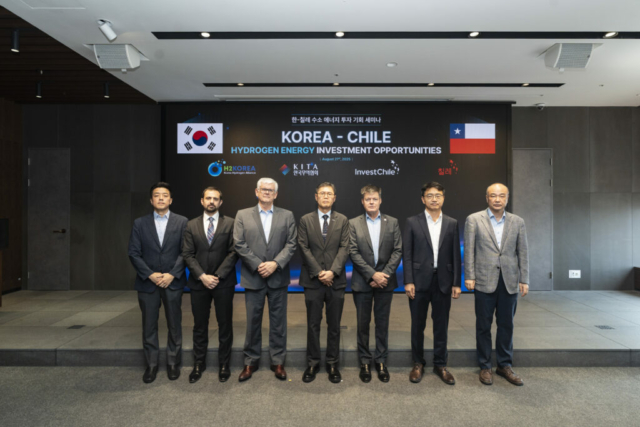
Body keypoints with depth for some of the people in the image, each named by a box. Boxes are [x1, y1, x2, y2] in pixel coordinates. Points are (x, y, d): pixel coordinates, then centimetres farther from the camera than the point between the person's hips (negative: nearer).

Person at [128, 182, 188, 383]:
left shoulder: (182, 222, 1)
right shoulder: (140, 223, 5)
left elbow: (185, 252, -3)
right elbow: (134, 253, 1)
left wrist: (172, 274, -13)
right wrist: (150, 275, -10)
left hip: (173, 282, -1)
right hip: (147, 282, 1)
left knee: (174, 325, 7)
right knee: (149, 325, 8)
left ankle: (173, 363, 22)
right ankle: (151, 364, 22)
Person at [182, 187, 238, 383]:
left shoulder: (230, 224, 0)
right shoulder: (191, 225, 7)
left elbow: (233, 252, -5)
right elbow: (188, 254, 1)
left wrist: (218, 276, -12)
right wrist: (202, 276, -11)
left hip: (223, 282, -2)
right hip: (198, 283, 2)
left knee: (225, 324, 7)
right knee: (199, 325, 12)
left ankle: (224, 364, 22)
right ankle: (199, 363, 27)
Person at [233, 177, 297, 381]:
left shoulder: (287, 215, 6)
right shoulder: (243, 215, 4)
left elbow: (291, 244, -1)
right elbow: (239, 244, -3)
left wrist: (275, 263, -14)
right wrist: (258, 265, -11)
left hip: (278, 277, 1)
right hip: (253, 278, 0)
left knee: (278, 321, 8)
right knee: (253, 321, 9)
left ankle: (278, 361, 22)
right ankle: (251, 362, 24)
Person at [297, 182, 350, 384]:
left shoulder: (342, 220, 6)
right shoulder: (306, 220, 5)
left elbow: (344, 248, -2)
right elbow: (304, 248, -2)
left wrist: (332, 272, -14)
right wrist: (318, 272, -11)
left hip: (336, 280, 1)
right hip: (313, 280, 0)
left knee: (334, 325, 9)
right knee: (313, 325, 7)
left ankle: (333, 364, 21)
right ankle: (312, 363, 21)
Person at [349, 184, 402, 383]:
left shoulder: (392, 222, 4)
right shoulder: (353, 223, 1)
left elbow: (398, 250, -1)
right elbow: (354, 253, -6)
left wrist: (384, 274, -11)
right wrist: (373, 275, -14)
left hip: (385, 281, 1)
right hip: (362, 282, -1)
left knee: (382, 323, 10)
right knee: (363, 323, 8)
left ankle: (381, 361, 24)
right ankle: (365, 362, 22)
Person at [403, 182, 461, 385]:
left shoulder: (452, 224, 7)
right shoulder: (412, 222, 0)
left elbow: (455, 255, 6)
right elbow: (407, 254, -3)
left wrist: (456, 283, 1)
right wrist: (408, 281, -9)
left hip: (443, 282, 2)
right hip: (420, 281, -1)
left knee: (441, 326, 10)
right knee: (417, 325, 9)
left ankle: (440, 365, 25)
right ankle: (418, 364, 24)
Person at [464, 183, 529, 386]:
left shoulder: (517, 222, 7)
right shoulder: (474, 220, 0)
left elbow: (522, 253, 7)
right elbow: (469, 250, -2)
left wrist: (524, 280, 3)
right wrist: (469, 276, -7)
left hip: (509, 282, 2)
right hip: (485, 281, -2)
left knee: (506, 325, 11)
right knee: (483, 325, 7)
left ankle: (505, 365, 26)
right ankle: (485, 367, 19)